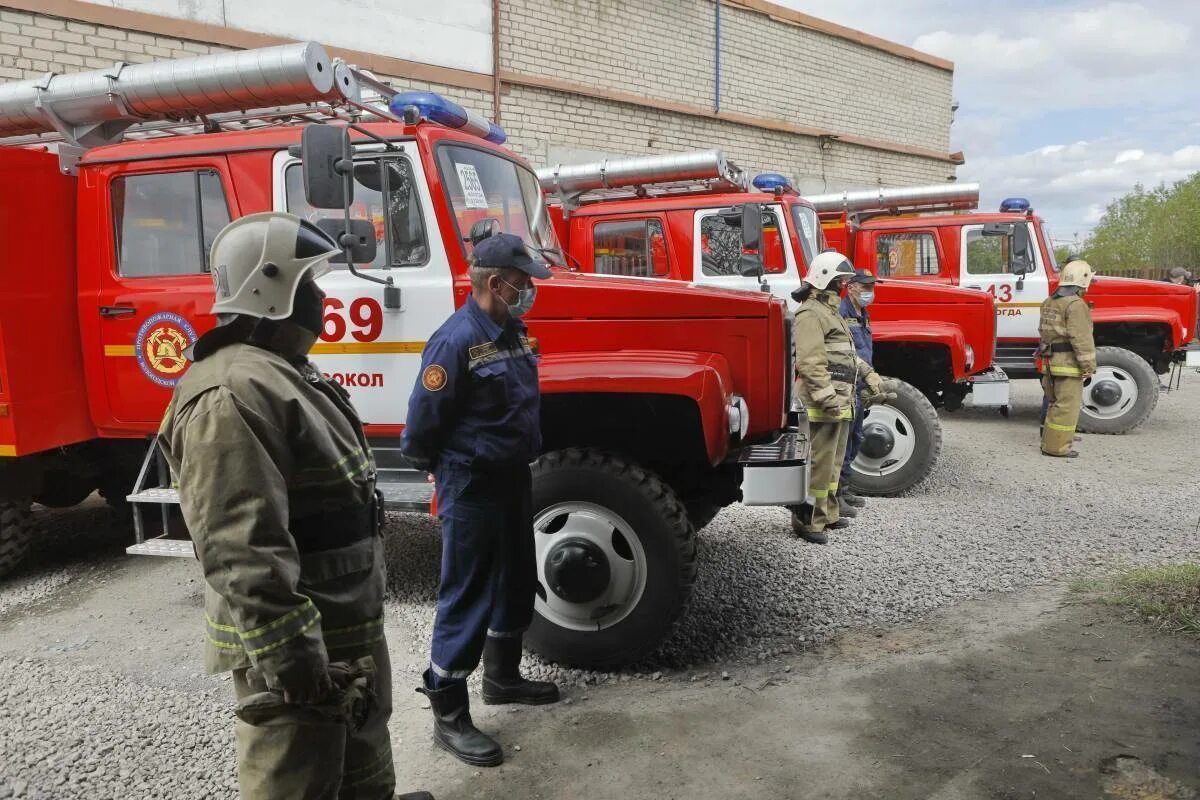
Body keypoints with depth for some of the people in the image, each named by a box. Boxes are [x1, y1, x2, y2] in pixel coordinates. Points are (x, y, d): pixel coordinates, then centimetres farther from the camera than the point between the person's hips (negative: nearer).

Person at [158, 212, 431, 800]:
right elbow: (242, 553, -30)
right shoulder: (232, 392, -24)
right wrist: (293, 663, -29)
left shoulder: (285, 372, 12)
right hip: (297, 648, -10)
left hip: (349, 628, 10)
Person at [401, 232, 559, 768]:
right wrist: (441, 472, -4)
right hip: (471, 485, -9)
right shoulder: (456, 340, -22)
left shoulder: (513, 332, 6)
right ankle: (448, 716, 13)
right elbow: (423, 421, -18)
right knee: (466, 596, -1)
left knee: (515, 581, 20)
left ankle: (502, 677, 40)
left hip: (513, 476, 9)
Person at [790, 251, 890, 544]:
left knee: (833, 462, 17)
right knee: (819, 463, -9)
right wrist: (827, 397, -27)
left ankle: (827, 513, 27)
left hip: (840, 402, 11)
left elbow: (847, 354, 31)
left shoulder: (831, 311, 22)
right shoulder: (811, 314, -13)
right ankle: (808, 520, -3)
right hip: (824, 404, -11)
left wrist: (870, 375, 25)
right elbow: (810, 361, -23)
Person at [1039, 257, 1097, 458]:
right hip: (1069, 362, -9)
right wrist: (1088, 365, -16)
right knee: (1067, 405, -5)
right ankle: (1057, 447, -4)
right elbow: (1081, 338, -20)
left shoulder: (1049, 302, 13)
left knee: (1055, 402, 20)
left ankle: (1051, 441, 30)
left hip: (1050, 360, 9)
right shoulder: (1075, 304, -16)